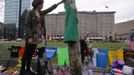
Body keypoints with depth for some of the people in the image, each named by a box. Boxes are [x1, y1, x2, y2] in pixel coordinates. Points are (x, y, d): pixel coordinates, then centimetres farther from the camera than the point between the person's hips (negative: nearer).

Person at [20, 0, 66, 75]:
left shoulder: (41, 13, 12)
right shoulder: (30, 13, -7)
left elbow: (50, 9, 18)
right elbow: (27, 25, -12)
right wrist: (29, 37, -19)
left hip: (37, 37, 6)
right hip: (31, 37, -6)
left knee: (31, 54, 12)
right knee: (26, 54, 0)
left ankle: (28, 69, 21)